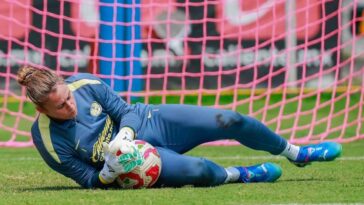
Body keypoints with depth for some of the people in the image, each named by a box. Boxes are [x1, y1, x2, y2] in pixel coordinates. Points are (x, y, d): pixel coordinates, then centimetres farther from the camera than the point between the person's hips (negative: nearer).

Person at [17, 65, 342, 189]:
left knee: (231, 121, -6)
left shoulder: (84, 84, -17)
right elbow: (89, 180, -11)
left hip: (149, 121, 3)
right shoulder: (48, 140, -21)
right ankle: (238, 174, 8)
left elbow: (124, 110, -4)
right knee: (200, 171, -30)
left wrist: (125, 134, -26)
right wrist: (108, 174, -34)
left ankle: (295, 152, 22)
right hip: (137, 156, -3)